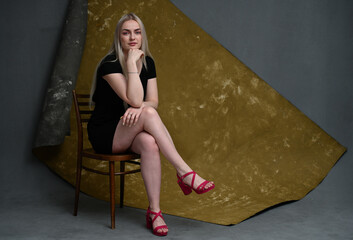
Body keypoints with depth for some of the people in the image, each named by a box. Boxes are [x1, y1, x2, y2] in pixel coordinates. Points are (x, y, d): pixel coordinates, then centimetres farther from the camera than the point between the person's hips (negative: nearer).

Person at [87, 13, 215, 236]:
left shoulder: (148, 62, 4)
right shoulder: (110, 64, -16)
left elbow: (153, 100, -2)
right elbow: (135, 99, -26)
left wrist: (140, 107, -25)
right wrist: (131, 63, -27)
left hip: (132, 131, 5)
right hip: (105, 134, -5)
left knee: (150, 144, -33)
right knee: (148, 114, -34)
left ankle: (154, 211, -31)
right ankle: (184, 172, -32)